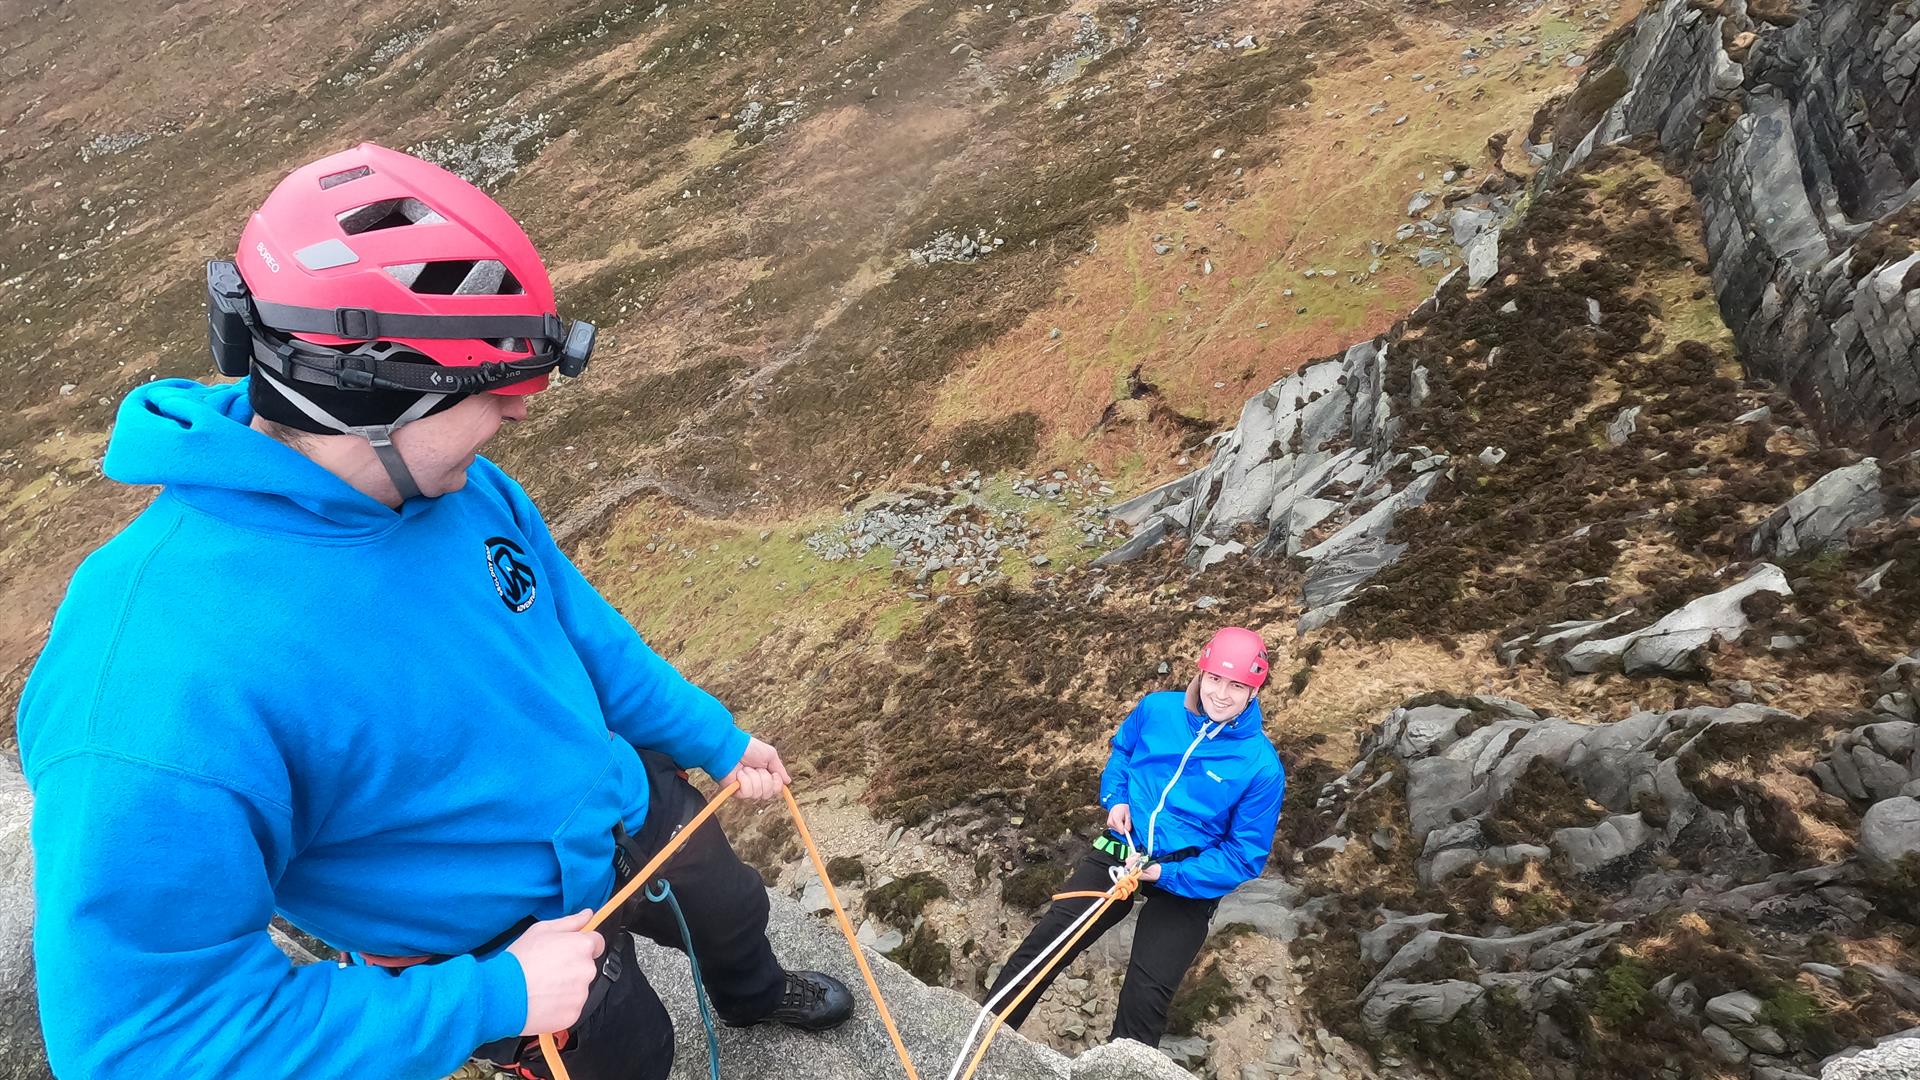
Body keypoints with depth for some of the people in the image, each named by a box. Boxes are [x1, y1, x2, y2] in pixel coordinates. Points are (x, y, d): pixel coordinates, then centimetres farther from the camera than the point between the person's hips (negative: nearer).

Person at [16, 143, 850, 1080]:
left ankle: (753, 996, 68)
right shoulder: (160, 688, -39)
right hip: (501, 947, -5)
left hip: (628, 803, 6)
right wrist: (494, 999, -29)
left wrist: (718, 741, 8)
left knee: (733, 913, 32)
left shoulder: (456, 483, -17)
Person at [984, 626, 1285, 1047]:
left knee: (1145, 1000, -15)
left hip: (1188, 881, -2)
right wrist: (1116, 797, -2)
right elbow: (1122, 750, 17)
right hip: (1122, 850, 3)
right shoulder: (1157, 709, -6)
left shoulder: (1261, 767, -16)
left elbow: (1245, 855, -10)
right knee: (1044, 943, -6)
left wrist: (1165, 874, -18)